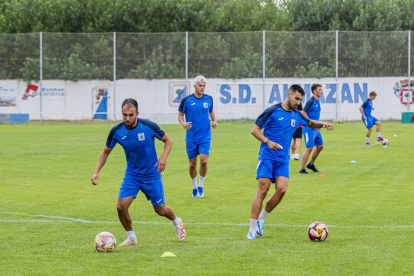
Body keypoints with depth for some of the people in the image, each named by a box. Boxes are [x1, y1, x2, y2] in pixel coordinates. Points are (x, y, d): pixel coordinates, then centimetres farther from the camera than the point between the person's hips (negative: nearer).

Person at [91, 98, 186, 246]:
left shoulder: (148, 126, -19)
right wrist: (97, 172, -10)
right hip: (131, 174, 2)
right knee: (121, 206, -14)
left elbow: (168, 140, -4)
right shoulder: (116, 131, -13)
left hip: (151, 174, -2)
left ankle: (177, 222, 41)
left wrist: (163, 157, -22)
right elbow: (106, 152, 2)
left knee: (160, 210, 6)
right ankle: (131, 237, 10)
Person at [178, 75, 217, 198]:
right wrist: (183, 124, -16)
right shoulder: (186, 100, -6)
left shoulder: (209, 99, 2)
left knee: (203, 161, -14)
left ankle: (201, 186, 7)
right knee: (192, 164, 5)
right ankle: (194, 187, 27)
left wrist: (214, 121, 1)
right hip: (191, 137, -1)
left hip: (205, 137, 1)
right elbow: (180, 115, 4)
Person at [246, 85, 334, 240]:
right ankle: (252, 230, -5)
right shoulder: (272, 111, -6)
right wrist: (268, 142, -21)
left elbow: (311, 123, 31)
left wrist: (323, 124, 10)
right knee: (263, 191, -11)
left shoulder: (297, 115, 11)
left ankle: (261, 220, 6)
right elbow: (255, 130, -5)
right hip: (267, 156, -5)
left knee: (281, 190, -14)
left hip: (283, 160, 5)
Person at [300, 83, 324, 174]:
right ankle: (302, 169, -3)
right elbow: (303, 114, -18)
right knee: (309, 148, -10)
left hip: (316, 129, 9)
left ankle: (311, 164, 29)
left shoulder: (317, 101, 12)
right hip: (309, 129, -9)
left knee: (320, 146, 13)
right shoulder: (310, 101, -16)